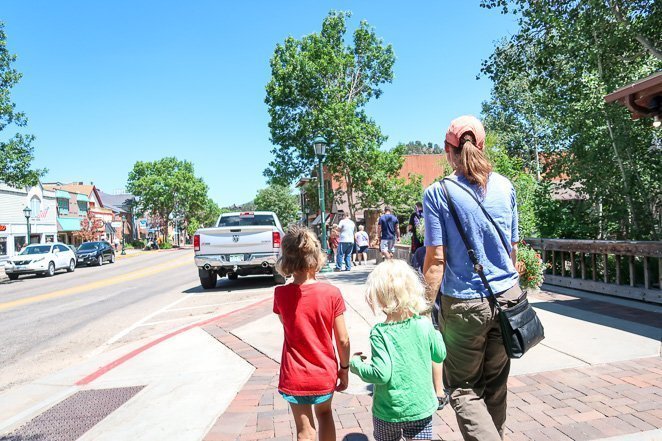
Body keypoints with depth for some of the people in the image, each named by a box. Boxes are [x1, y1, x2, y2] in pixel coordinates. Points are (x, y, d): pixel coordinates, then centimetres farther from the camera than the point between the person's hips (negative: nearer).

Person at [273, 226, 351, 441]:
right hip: (325, 374, 1)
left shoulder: (281, 294, -15)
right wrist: (344, 368, 3)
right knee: (324, 414, 28)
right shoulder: (332, 293, -18)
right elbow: (343, 340, -11)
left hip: (295, 377, -1)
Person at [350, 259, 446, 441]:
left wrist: (355, 364, -7)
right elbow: (440, 356, 3)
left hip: (388, 411, -2)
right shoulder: (424, 325, -11)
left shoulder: (380, 333, -21)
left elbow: (381, 374, -23)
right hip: (421, 407, 2)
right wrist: (436, 334, 20)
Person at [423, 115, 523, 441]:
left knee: (463, 389, 11)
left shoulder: (438, 193, -10)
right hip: (506, 297, 5)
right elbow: (513, 249, 9)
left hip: (464, 304, -4)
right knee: (495, 386, 19)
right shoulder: (505, 187, 3)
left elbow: (436, 259, -13)